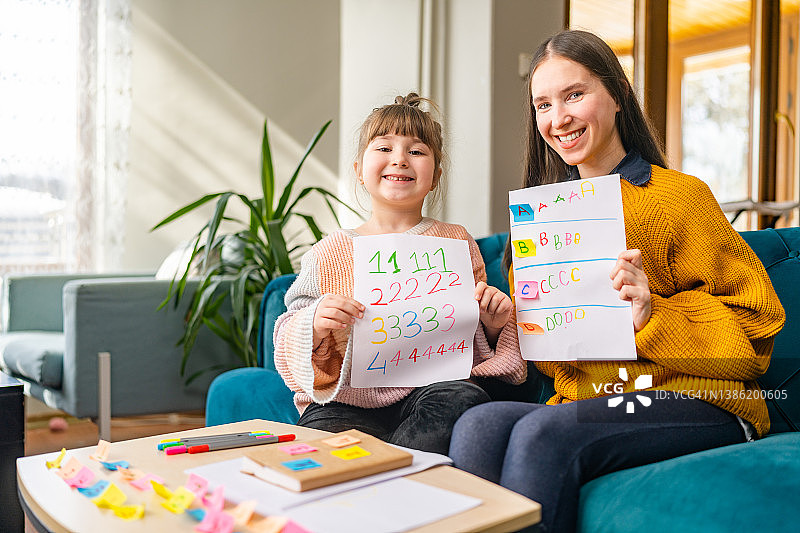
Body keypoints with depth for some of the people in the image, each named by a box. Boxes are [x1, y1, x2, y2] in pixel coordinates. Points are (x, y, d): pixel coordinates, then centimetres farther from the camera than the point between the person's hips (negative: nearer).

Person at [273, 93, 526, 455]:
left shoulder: (455, 243, 12)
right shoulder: (330, 252, 9)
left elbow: (476, 340, 19)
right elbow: (290, 338, 8)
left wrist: (492, 324, -4)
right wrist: (314, 326, -14)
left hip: (432, 387, 2)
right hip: (347, 401, -1)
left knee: (465, 399, -34)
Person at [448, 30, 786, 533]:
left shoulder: (680, 195, -3)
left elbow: (754, 321, -4)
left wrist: (652, 317, -20)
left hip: (693, 401, -5)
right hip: (586, 400, 5)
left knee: (541, 434, -31)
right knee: (478, 425, -24)